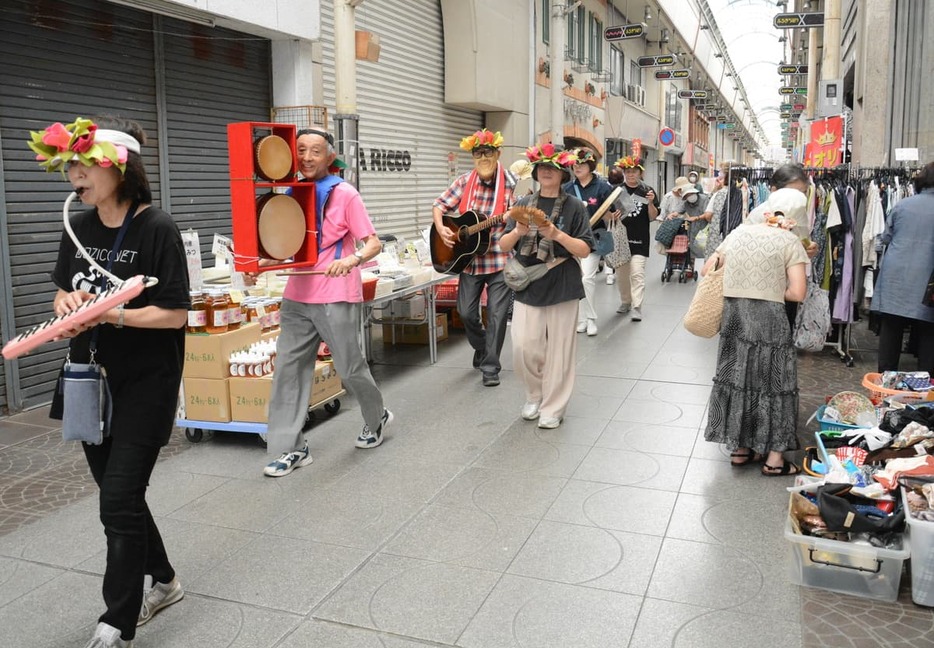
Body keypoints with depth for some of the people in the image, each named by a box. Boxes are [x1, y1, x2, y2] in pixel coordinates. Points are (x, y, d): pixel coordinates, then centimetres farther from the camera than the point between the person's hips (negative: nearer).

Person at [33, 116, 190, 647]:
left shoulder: (156, 228, -15)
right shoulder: (79, 227, 6)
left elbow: (175, 313, -16)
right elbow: (63, 291, 16)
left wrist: (109, 314, -26)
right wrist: (68, 304, -7)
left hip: (145, 383, -7)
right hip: (91, 379, 7)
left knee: (120, 500, -5)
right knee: (117, 493, 15)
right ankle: (163, 582, 36)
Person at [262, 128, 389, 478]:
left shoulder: (344, 195, -7)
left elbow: (374, 243, -9)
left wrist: (351, 260, -29)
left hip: (336, 297, -5)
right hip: (297, 296, 6)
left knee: (350, 367, 6)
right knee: (288, 369, 1)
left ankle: (377, 418, 34)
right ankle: (291, 448, 9)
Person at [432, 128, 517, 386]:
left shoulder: (509, 183, -8)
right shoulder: (465, 181, 3)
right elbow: (439, 205, 9)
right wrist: (440, 228, -8)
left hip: (500, 259, -3)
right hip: (470, 257, 4)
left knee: (497, 314, 0)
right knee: (466, 312, 8)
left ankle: (490, 366, 12)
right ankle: (482, 348, 36)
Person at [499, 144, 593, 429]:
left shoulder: (573, 207, -1)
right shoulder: (524, 204, 7)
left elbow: (585, 250, -6)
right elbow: (504, 246, 5)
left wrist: (558, 235, -20)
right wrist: (517, 231, -15)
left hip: (562, 287, -2)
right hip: (528, 286, 2)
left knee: (558, 350, 3)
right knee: (524, 347, -2)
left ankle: (553, 407, 17)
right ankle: (534, 395, 24)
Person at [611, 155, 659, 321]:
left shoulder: (647, 191, 1)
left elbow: (653, 217, 2)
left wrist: (650, 203, -16)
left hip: (640, 239, -2)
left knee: (637, 273, -9)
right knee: (621, 273, 12)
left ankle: (637, 307, -8)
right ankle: (625, 301, 29)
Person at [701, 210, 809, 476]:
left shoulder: (739, 232, 9)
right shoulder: (790, 241, -4)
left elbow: (707, 270, 12)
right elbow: (798, 293, -10)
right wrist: (773, 290, 7)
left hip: (733, 314, 4)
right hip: (768, 317, -4)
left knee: (737, 377, 15)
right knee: (773, 382, 8)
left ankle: (740, 448, 25)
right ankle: (774, 458, 16)